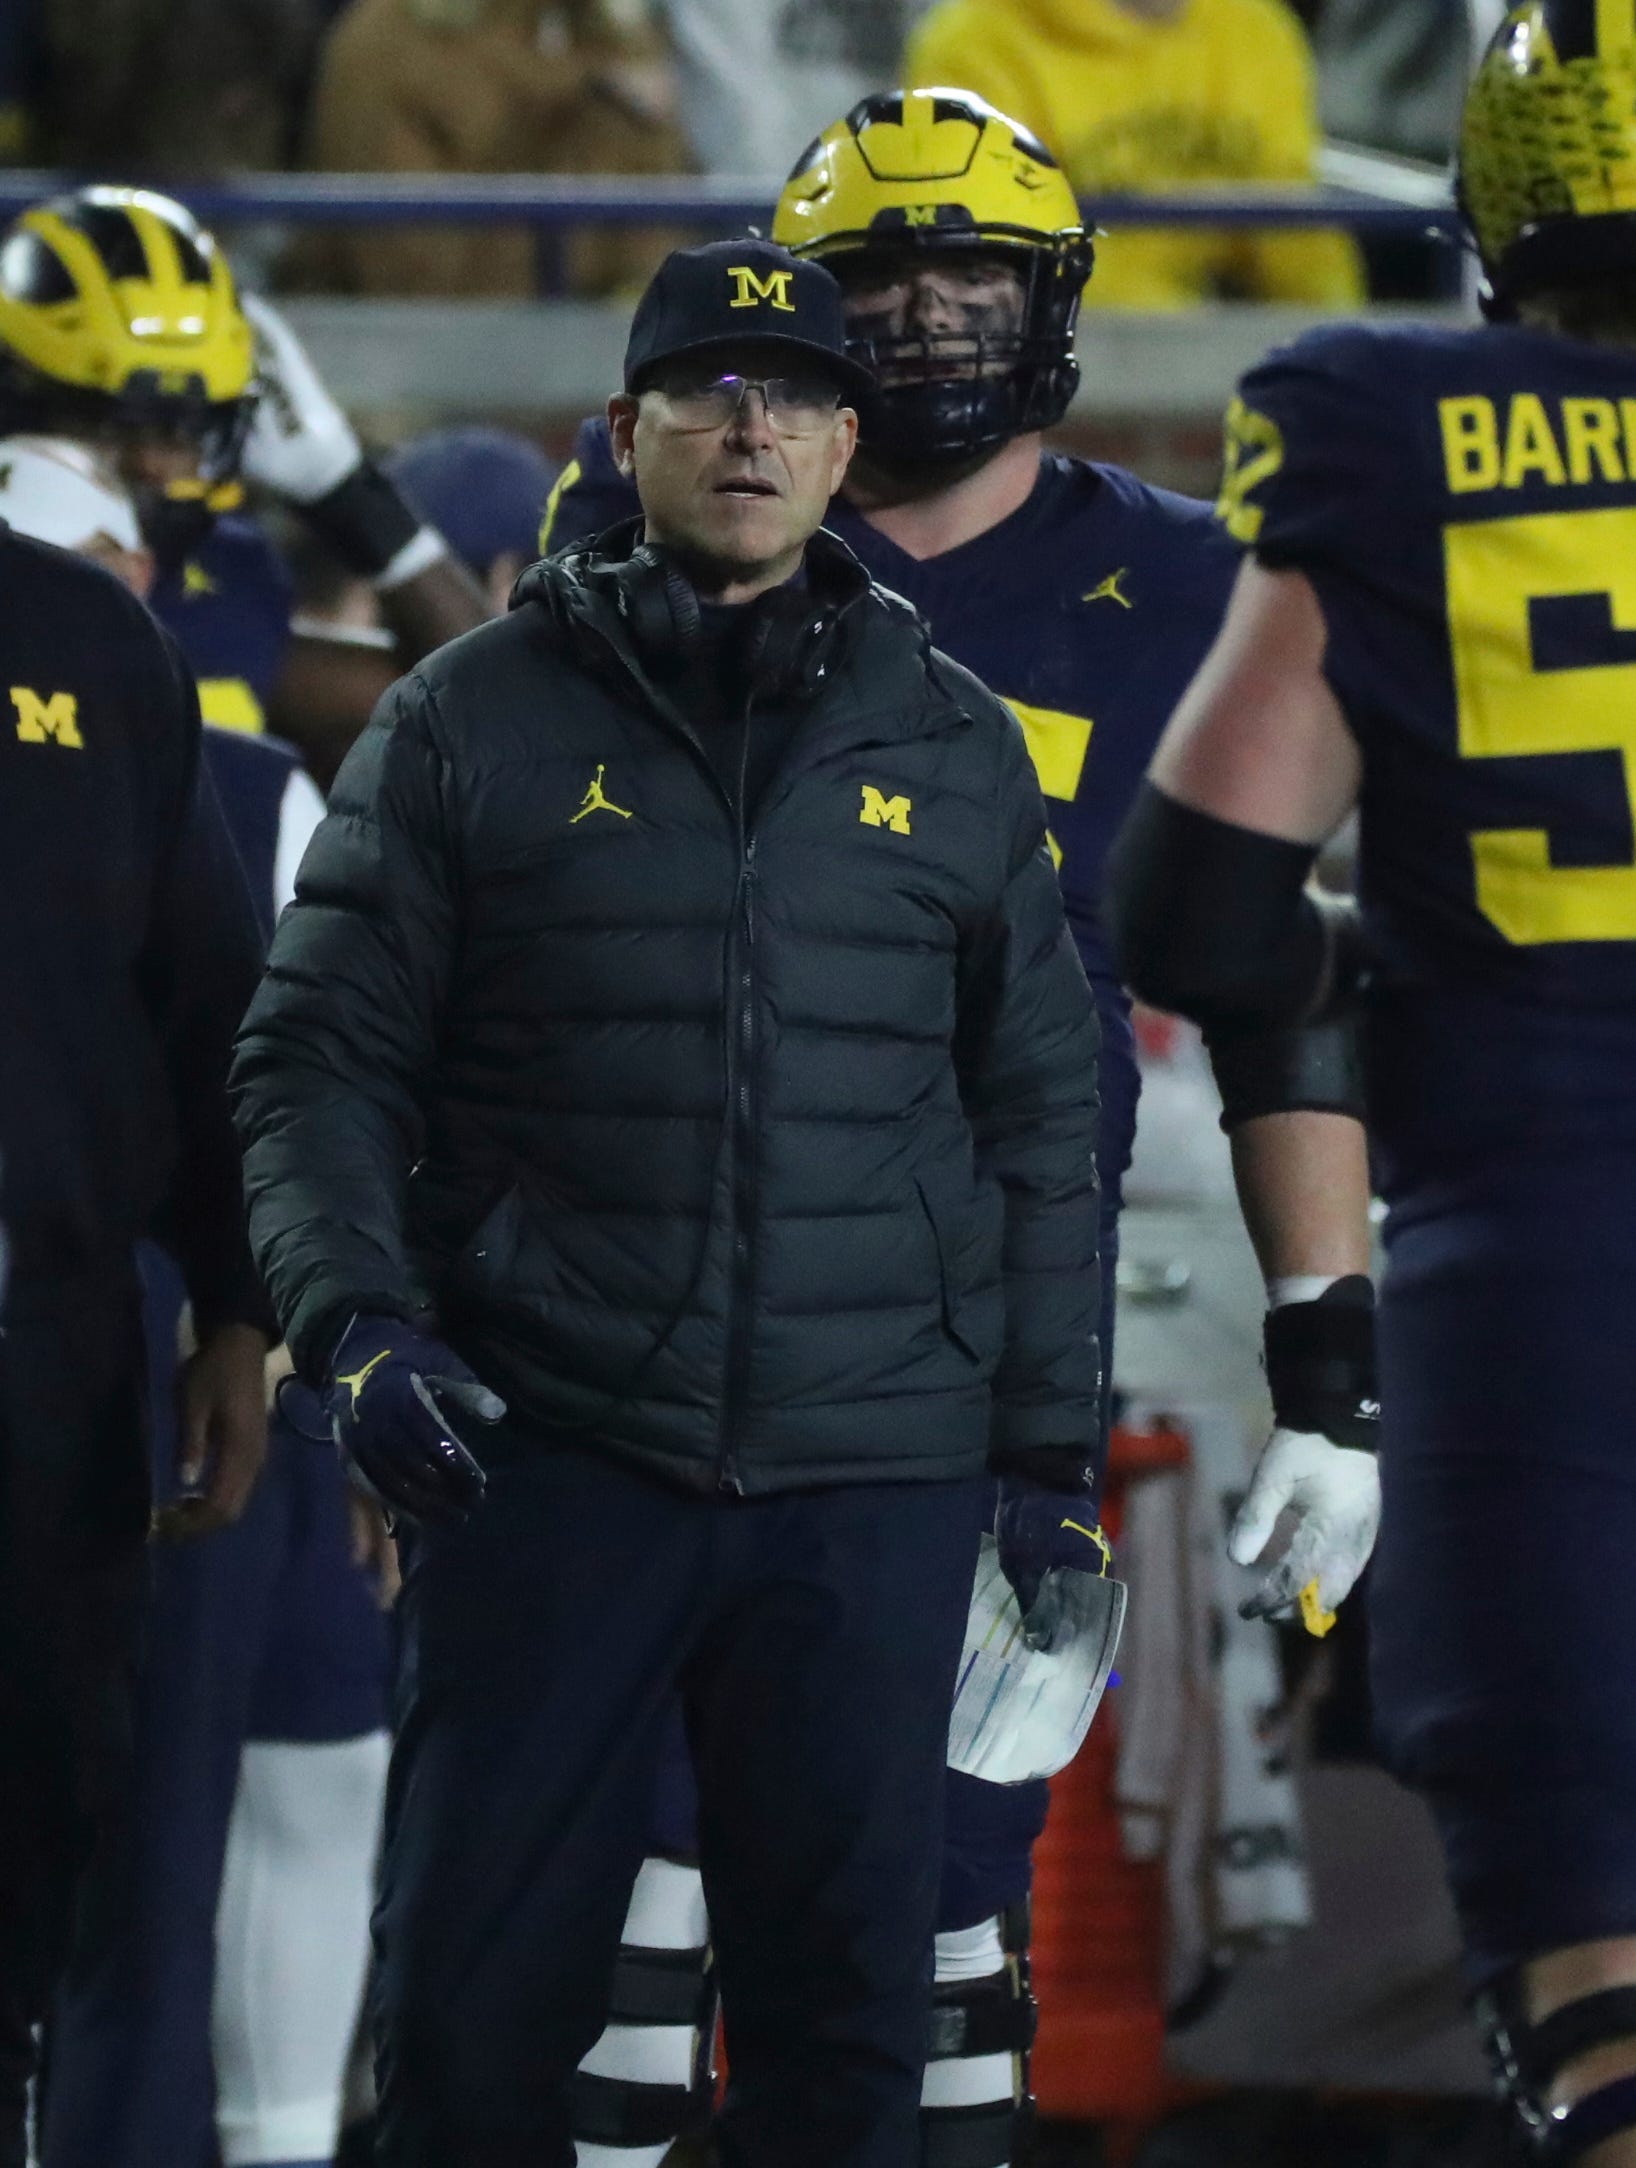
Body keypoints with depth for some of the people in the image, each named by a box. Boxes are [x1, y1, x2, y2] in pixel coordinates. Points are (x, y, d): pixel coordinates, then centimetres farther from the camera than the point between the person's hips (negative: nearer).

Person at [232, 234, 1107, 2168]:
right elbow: (319, 1058, 5)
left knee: (843, 2008, 4)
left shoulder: (954, 752, 12)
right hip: (551, 1458, -2)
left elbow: (1040, 1119, 15)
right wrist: (356, 1317, -11)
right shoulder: (477, 723, 6)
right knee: (475, 2001, -2)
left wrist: (1052, 1457, 10)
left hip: (872, 1488, 2)